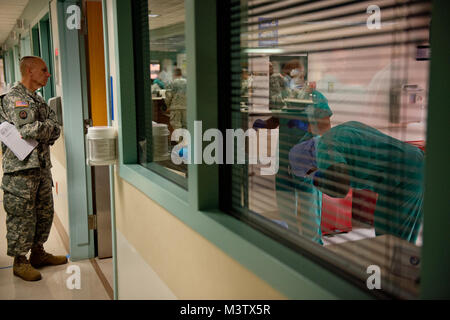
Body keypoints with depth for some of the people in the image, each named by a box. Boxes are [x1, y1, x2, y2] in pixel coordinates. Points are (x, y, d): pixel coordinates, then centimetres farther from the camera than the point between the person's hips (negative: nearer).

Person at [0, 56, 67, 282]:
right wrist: (46, 128, -4)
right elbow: (28, 130, -21)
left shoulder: (38, 100, 18)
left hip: (42, 166, 9)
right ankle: (20, 261, 11)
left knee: (44, 212, 15)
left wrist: (37, 130, -10)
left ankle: (38, 253, 29)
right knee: (22, 216, -1)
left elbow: (55, 129, 8)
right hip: (21, 169, -9)